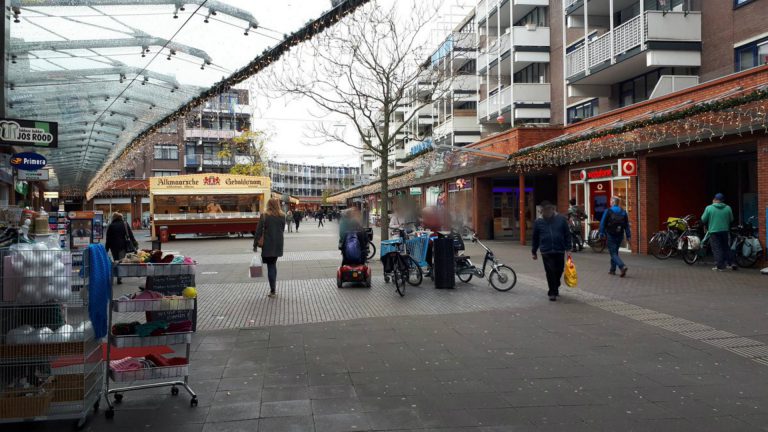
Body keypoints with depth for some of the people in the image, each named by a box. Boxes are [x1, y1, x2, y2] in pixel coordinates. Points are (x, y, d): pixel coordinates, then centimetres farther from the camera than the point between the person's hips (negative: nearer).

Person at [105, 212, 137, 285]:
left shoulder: (110, 226, 1)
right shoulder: (125, 224, 3)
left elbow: (108, 239, 2)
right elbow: (131, 235, 3)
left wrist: (106, 249, 7)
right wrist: (135, 244, 8)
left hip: (114, 246, 0)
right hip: (123, 246, 0)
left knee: (115, 261, 11)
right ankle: (119, 278, -3)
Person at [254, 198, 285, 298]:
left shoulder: (265, 216, -10)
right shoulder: (282, 216, 2)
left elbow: (259, 231, -10)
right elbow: (282, 229, 8)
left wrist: (255, 244, -4)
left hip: (268, 245, -4)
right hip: (278, 245, 4)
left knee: (270, 266, 0)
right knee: (273, 265, 17)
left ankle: (273, 291, -2)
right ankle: (273, 288, 21)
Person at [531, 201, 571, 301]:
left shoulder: (561, 219, 2)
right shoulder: (538, 222, 3)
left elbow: (567, 235, 5)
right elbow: (535, 238, 10)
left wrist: (568, 248, -1)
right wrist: (533, 251, 14)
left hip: (560, 251, 1)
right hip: (546, 252, -1)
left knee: (559, 271, 9)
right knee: (550, 272, -7)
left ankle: (555, 288, 34)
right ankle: (552, 293, 3)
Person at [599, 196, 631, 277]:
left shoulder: (608, 211, -8)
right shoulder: (623, 212, 6)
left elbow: (603, 223, -9)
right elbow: (627, 225, 5)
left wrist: (602, 233, -3)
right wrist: (628, 236, 7)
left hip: (611, 235, -5)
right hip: (620, 236, 5)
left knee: (613, 253, -4)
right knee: (615, 252, 19)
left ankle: (622, 266, -24)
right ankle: (612, 269, 24)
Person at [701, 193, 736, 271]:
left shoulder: (709, 208, -8)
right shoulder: (728, 208, 2)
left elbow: (703, 219, -5)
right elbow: (731, 220, 9)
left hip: (714, 231, -3)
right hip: (725, 230, 3)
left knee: (717, 248, 0)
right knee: (726, 247, 16)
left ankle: (719, 266, -3)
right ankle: (731, 263, 16)